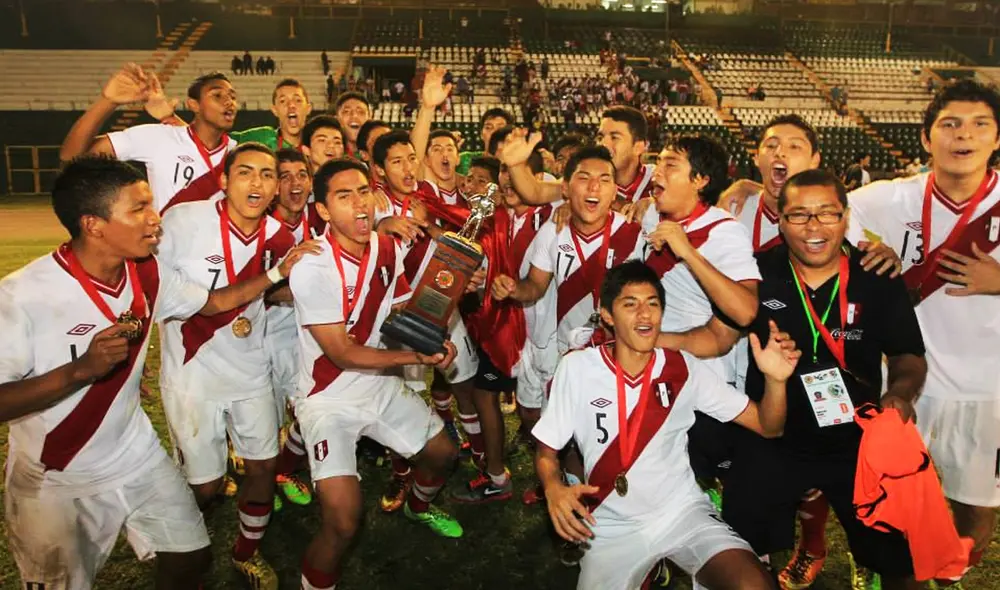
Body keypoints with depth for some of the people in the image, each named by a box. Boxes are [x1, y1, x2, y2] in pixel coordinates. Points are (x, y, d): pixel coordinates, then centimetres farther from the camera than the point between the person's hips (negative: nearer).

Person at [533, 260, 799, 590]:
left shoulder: (683, 369, -3)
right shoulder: (576, 368, -7)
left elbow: (767, 426, 0)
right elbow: (546, 450, 0)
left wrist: (775, 380, -20)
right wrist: (553, 488, -22)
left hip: (682, 511, -1)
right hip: (614, 527, 1)